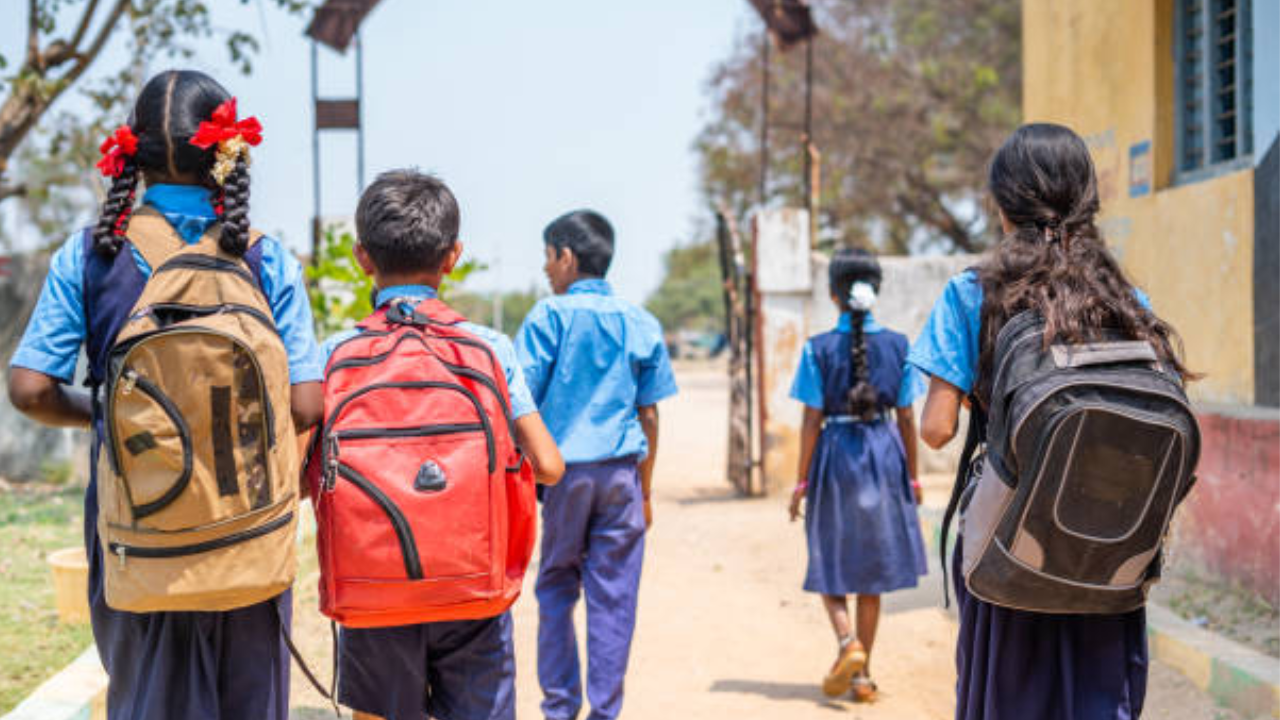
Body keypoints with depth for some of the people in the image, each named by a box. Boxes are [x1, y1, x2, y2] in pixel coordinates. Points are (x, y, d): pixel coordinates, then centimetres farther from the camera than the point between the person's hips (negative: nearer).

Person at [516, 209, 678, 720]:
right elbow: (648, 415, 9)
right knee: (613, 598, 4)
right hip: (621, 473, 2)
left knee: (556, 590, 11)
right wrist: (645, 490, 15)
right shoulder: (642, 324, 8)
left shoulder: (550, 316, -2)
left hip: (564, 470, -2)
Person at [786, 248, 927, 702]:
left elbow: (812, 420, -7)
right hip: (884, 455, 2)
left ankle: (848, 642, -13)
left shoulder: (819, 349, -7)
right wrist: (912, 476, 11)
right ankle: (862, 674, 14)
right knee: (872, 570, 11)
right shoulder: (897, 346, -1)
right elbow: (906, 418, 2)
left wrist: (802, 482, 0)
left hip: (835, 455, -2)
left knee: (829, 565, 12)